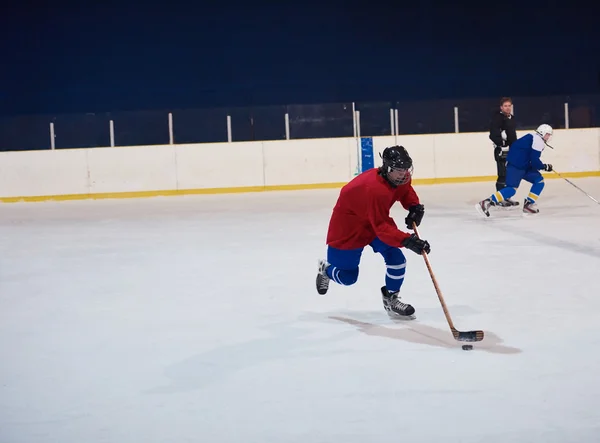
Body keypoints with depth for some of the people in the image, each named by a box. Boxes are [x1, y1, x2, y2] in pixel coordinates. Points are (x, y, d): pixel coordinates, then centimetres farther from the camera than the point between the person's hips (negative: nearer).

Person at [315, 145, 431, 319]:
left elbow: (406, 191, 12)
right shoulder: (375, 189, -40)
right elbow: (382, 227, -41)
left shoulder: (400, 177, -14)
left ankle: (391, 299, 9)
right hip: (348, 227, -7)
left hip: (376, 221, 8)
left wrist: (415, 207, -9)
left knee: (396, 259, -10)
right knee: (347, 276, 4)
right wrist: (407, 240, -52)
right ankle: (326, 269, 39)